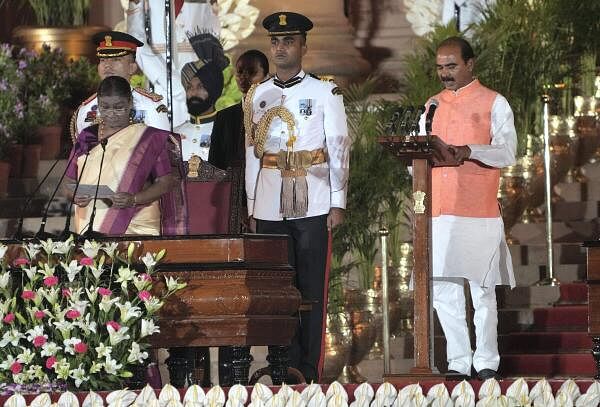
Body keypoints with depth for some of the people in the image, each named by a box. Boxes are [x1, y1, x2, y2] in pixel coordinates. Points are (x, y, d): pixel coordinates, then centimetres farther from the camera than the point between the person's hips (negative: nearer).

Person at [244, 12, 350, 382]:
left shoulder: (325, 92, 1)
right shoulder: (257, 95, 12)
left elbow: (340, 148, 0)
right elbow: (252, 152, 14)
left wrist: (338, 203, -5)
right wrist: (251, 206, 10)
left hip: (312, 206, -3)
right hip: (269, 208, 3)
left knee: (312, 288, -1)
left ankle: (311, 369, 3)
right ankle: (287, 365, 9)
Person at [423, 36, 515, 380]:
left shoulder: (494, 103, 2)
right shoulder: (433, 105, 18)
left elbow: (507, 153, -9)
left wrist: (469, 151, -25)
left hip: (479, 213, -5)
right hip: (439, 212, 5)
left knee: (483, 288, -2)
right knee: (443, 289, 1)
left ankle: (486, 362, 5)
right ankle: (458, 362, 7)